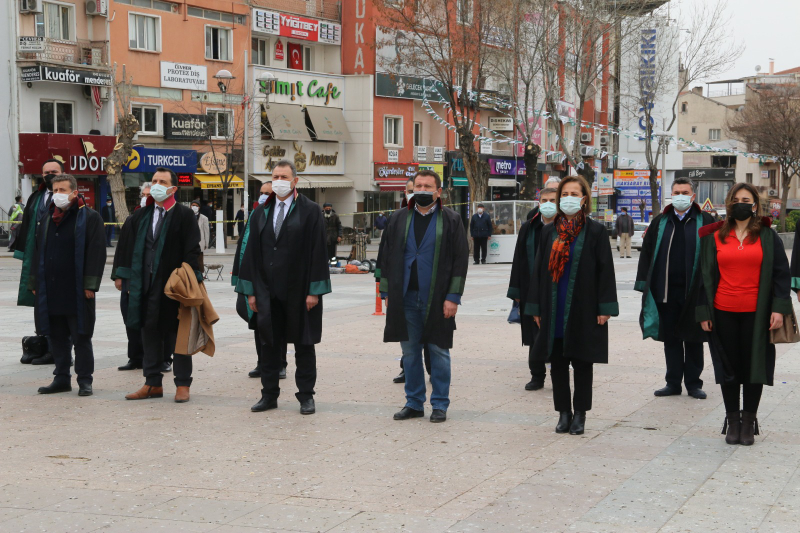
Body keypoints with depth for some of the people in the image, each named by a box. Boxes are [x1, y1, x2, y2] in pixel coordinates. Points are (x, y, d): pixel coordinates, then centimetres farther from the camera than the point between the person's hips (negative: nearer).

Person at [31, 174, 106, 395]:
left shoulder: (90, 218, -4)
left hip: (77, 292, -6)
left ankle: (85, 380, 6)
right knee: (57, 338, 10)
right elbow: (38, 252, 19)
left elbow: (96, 253, -9)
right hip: (50, 291, 6)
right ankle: (61, 378, 19)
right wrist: (35, 283, 13)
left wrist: (90, 285, -14)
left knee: (81, 337, 0)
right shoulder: (48, 219, 16)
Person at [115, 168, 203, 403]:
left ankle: (182, 385, 9)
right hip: (146, 285, 5)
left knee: (177, 334, 2)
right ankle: (153, 384, 18)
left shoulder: (184, 215, -4)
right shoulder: (140, 216, 12)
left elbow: (192, 250, -8)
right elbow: (129, 246, 15)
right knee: (149, 333, 9)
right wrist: (122, 275, 9)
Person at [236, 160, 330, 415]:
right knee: (270, 344, 9)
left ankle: (306, 396, 13)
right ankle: (269, 395, 18)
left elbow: (317, 251, -7)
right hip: (268, 291, 4)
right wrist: (250, 290, 5)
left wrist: (314, 290, -13)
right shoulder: (261, 214, 10)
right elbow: (252, 253, 11)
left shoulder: (310, 212, -3)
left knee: (304, 344, 4)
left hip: (299, 291, -4)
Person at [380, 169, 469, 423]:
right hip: (405, 298, 3)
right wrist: (387, 293, 5)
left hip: (437, 300, -3)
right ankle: (414, 403, 19)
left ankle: (440, 405, 13)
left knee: (438, 352, 3)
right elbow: (388, 258, 12)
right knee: (410, 352, 8)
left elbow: (460, 260, -2)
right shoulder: (399, 219, 10)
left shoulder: (451, 220, 1)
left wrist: (453, 297, -9)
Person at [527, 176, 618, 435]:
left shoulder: (595, 232, -1)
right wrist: (536, 308, 4)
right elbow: (539, 270, 9)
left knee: (582, 363, 5)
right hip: (554, 311, 3)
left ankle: (580, 414, 15)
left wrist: (604, 308, -9)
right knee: (557, 362, 6)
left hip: (584, 310, -3)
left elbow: (605, 271, -4)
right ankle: (563, 413, 16)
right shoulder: (549, 232, 7)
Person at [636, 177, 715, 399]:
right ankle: (673, 383, 17)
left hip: (693, 291, -2)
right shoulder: (659, 223, 10)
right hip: (666, 293, 3)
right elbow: (647, 254, 11)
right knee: (671, 339, 8)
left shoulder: (705, 222, 2)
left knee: (693, 339, 6)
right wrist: (645, 287, 4)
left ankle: (693, 383, 16)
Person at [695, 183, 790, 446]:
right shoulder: (714, 237, 7)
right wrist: (703, 312, 3)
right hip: (723, 313, 1)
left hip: (756, 314, -1)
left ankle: (748, 421, 15)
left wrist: (779, 308, -8)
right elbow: (705, 276, 8)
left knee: (754, 365, 4)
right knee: (728, 366, 6)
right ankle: (732, 421, 17)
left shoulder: (768, 237, 3)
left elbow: (781, 273, 2)